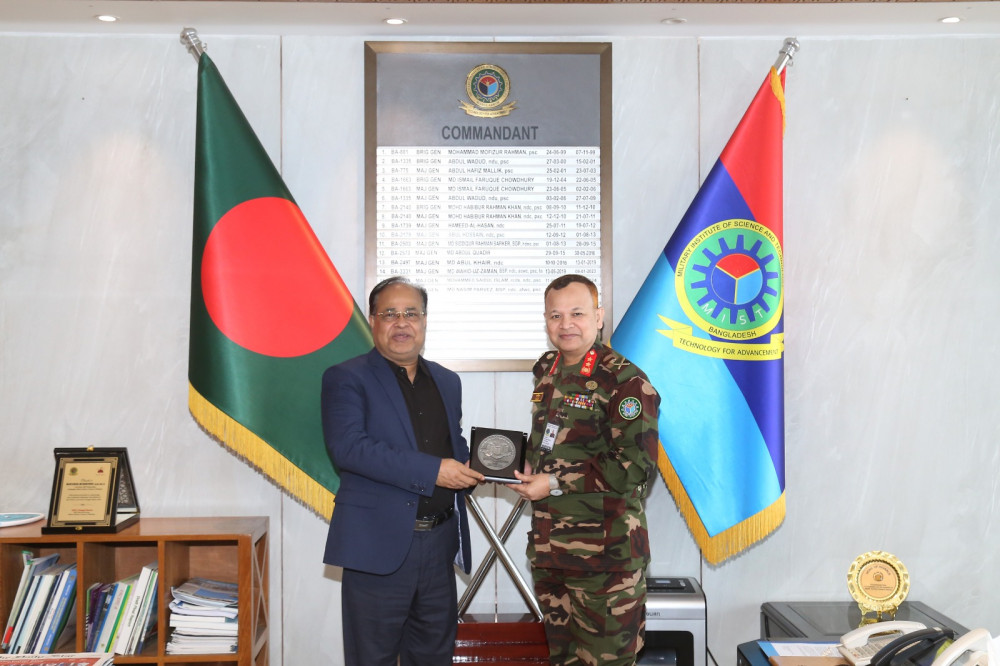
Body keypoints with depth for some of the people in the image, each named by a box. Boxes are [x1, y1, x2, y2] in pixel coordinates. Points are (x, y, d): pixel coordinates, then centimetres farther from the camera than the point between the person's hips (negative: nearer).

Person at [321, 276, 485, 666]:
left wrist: (467, 469, -1)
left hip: (439, 545, 6)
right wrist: (432, 471, -22)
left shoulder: (447, 382, 15)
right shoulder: (346, 378, -4)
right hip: (378, 545, -5)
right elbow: (347, 446, -18)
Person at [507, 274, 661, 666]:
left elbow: (635, 464, -20)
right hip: (547, 545, 8)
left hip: (604, 551, -7)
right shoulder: (547, 372, 11)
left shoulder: (624, 380, -14)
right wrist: (528, 465, 3)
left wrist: (555, 483, -19)